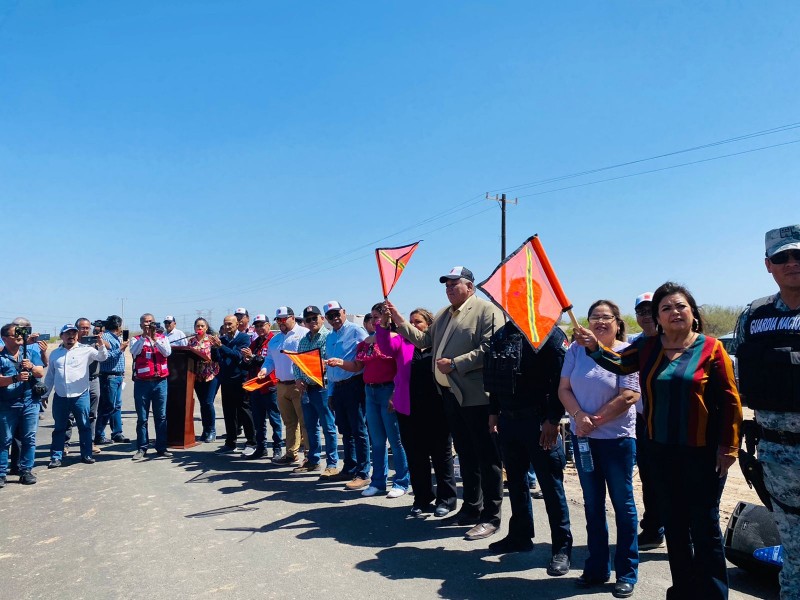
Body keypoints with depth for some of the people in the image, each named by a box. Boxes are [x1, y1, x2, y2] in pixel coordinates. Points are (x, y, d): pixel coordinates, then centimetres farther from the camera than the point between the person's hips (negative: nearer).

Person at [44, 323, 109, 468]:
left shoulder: (85, 350, 0)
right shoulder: (55, 353, 11)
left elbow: (102, 357, -10)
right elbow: (49, 376, 17)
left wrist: (101, 346, -30)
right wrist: (44, 394, 17)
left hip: (80, 396, -2)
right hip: (60, 397, 2)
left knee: (85, 427, 5)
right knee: (59, 428, 9)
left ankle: (86, 454, 14)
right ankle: (56, 457, 16)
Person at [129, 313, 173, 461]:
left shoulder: (162, 338, 7)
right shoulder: (137, 340, 4)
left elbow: (167, 352, -10)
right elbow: (134, 351, -16)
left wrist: (155, 338, -19)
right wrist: (144, 336, -24)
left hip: (160, 382, 1)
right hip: (142, 382, -1)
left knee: (161, 416, 5)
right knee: (142, 418, 5)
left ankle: (161, 447, 13)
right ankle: (142, 448, 13)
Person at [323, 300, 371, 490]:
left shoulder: (356, 331, -5)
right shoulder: (329, 338, 18)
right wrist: (330, 392, 18)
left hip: (354, 384, -7)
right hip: (337, 387, 7)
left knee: (359, 430, -5)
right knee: (345, 430, 15)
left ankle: (363, 474, 0)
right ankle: (349, 469, 26)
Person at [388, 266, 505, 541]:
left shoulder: (487, 310, -10)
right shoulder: (442, 314, 17)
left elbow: (489, 349, -20)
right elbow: (424, 340, 15)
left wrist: (455, 363, -20)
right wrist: (400, 321, 7)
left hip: (476, 395, -8)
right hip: (450, 394, 8)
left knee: (486, 456, 0)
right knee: (465, 454, 18)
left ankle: (490, 517, 10)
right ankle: (471, 507, 31)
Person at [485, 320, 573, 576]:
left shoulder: (549, 334, -11)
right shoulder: (501, 334, 11)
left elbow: (561, 379, -16)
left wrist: (553, 420, -19)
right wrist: (494, 411, 16)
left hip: (538, 421, -7)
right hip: (508, 419, 7)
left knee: (550, 483, 2)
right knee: (516, 480, 18)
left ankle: (561, 547, 15)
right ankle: (520, 536, 33)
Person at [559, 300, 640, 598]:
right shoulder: (576, 350, 3)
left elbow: (629, 396, -16)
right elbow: (564, 389, 0)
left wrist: (595, 420, -14)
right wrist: (579, 416, -16)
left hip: (617, 438, -4)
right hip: (583, 438, 4)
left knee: (622, 504, 8)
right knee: (592, 504, 14)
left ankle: (627, 572, 22)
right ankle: (596, 567, 27)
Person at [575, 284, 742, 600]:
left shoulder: (711, 348, -8)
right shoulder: (648, 346, 4)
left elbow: (730, 400, -7)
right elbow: (619, 362, -4)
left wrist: (728, 447, -9)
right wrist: (595, 347, -23)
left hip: (703, 451, -4)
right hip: (663, 450, 4)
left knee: (705, 524, 5)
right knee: (674, 521, 16)